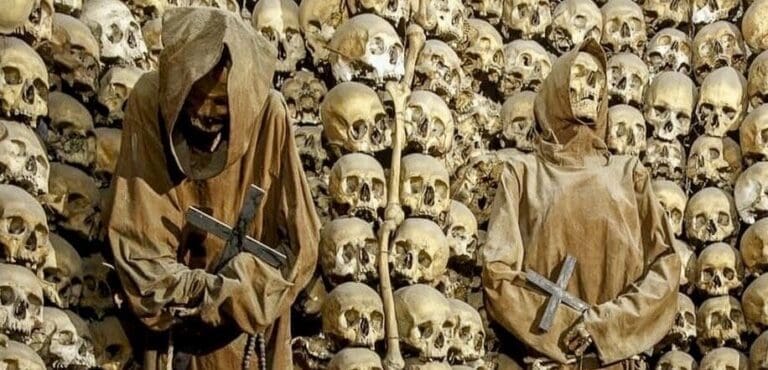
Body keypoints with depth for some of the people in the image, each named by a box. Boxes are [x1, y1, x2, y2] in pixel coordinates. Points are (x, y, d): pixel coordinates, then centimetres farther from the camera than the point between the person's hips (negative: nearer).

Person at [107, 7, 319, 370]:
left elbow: (298, 242, -18)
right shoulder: (149, 101, -21)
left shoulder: (267, 115, -22)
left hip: (243, 306, 0)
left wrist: (227, 292, -25)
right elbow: (135, 230, -17)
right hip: (171, 300, 0)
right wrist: (182, 291, -25)